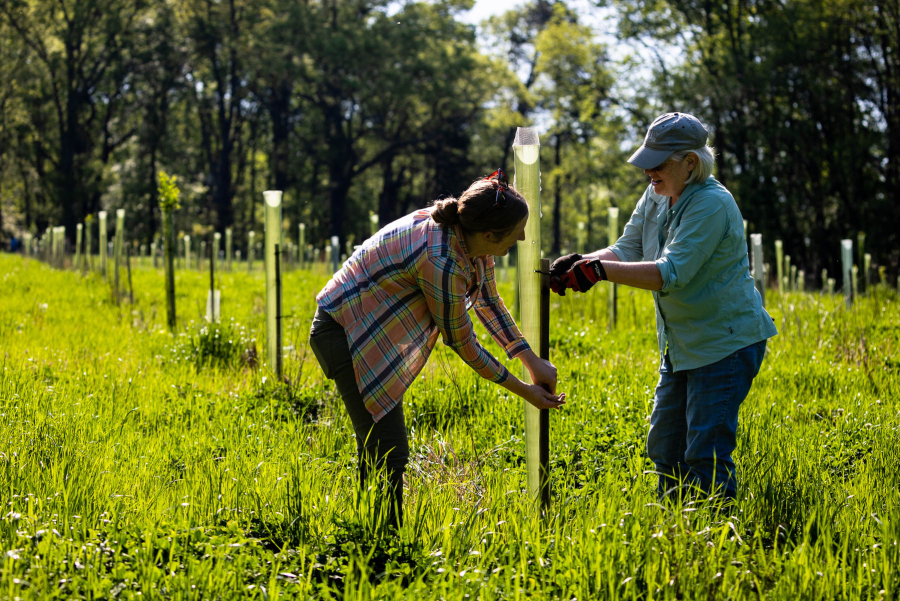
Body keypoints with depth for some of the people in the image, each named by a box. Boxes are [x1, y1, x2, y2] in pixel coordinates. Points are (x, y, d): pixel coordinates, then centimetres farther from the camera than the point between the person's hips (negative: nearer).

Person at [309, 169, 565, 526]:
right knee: (388, 454, -13)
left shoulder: (468, 235, -7)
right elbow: (461, 342, -19)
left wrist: (532, 361, 9)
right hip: (345, 333, -10)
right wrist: (521, 390, -9)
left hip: (372, 331, 10)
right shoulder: (442, 263, -32)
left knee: (377, 447, 18)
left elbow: (488, 301, 11)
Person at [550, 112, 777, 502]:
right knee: (664, 448, 13)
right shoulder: (656, 196, 4)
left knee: (706, 454, -11)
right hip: (681, 345, 9)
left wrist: (600, 271, -35)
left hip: (727, 344, -9)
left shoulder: (711, 204, -23)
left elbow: (672, 273, -31)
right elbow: (627, 249, 4)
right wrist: (580, 263, -15)